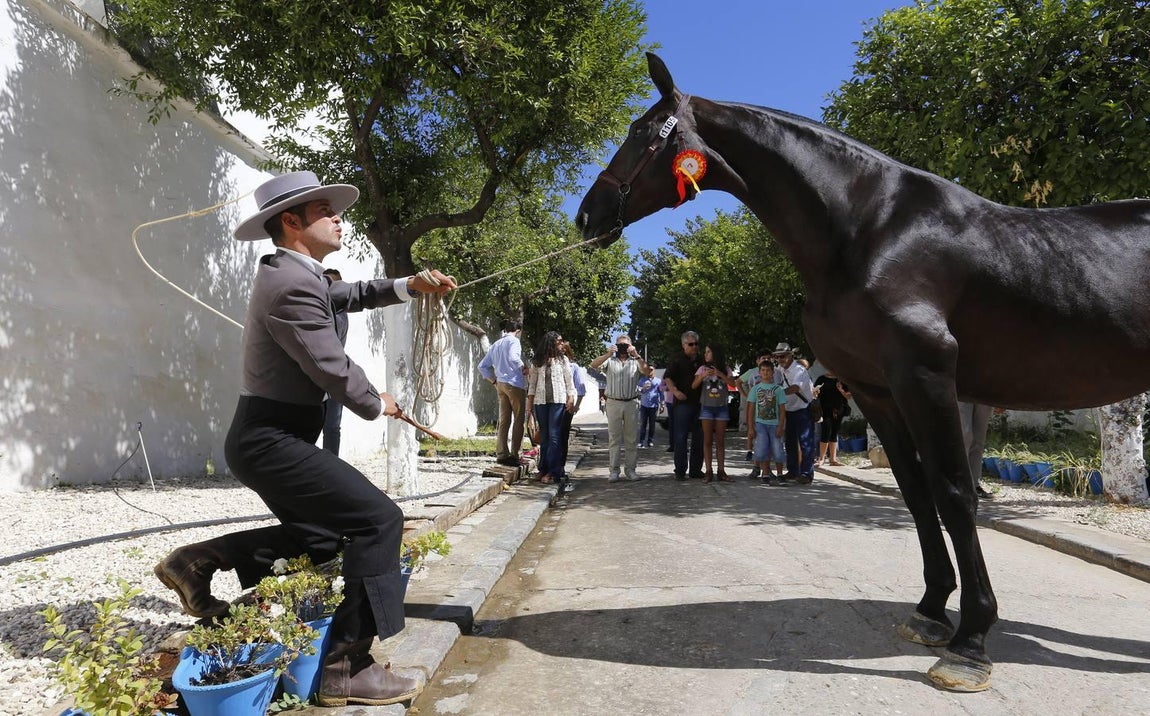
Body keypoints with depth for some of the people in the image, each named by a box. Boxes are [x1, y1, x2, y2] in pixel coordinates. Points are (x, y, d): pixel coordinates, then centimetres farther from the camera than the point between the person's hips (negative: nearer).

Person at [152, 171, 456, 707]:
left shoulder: (290, 273, 13)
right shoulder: (292, 284, -20)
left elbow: (344, 295, 25)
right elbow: (334, 370, -21)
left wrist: (409, 286, 9)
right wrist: (377, 405, -1)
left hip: (265, 439, 11)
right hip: (272, 441, -11)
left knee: (322, 534, 21)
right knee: (378, 519, -14)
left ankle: (198, 560, 19)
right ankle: (347, 668, -10)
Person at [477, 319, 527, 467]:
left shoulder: (495, 345, 16)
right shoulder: (513, 341, -6)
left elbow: (482, 366, 17)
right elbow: (513, 357, -26)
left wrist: (493, 380, 18)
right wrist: (523, 367, -10)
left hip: (501, 384, 7)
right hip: (515, 384, -7)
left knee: (504, 421, 7)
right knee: (518, 420, 0)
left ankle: (502, 454, 5)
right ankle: (514, 454, -2)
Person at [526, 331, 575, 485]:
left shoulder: (562, 360, 8)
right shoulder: (537, 362, 9)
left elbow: (569, 380, 6)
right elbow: (532, 382, 10)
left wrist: (571, 399, -2)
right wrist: (530, 402, 6)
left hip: (558, 401, -2)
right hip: (540, 401, 2)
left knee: (554, 436, -9)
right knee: (544, 436, 7)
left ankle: (553, 472, -10)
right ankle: (544, 469, 13)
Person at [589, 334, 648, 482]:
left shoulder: (635, 362, 11)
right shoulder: (610, 361, 10)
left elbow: (646, 371, -8)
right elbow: (594, 365, -6)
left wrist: (637, 355, -18)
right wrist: (608, 354, -19)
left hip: (631, 403, 0)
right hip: (613, 403, 0)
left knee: (632, 438, 3)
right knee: (614, 438, 1)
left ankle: (630, 468, 10)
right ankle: (614, 470, 4)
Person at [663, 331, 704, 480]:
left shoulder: (703, 361, 14)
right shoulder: (677, 360, 2)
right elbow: (667, 377, -5)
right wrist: (675, 391, -20)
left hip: (700, 403, 5)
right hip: (683, 402, -5)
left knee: (699, 438, 8)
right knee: (681, 438, -4)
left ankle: (696, 469, 16)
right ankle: (680, 470, 2)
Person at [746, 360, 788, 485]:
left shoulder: (778, 389, 5)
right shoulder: (756, 388, 6)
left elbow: (782, 410, 4)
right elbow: (751, 409, 5)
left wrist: (781, 427, -5)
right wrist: (750, 427, -2)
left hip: (774, 424, 0)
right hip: (760, 423, 0)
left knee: (777, 450, -3)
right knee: (762, 449, -11)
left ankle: (780, 474, 17)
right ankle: (765, 475, 0)